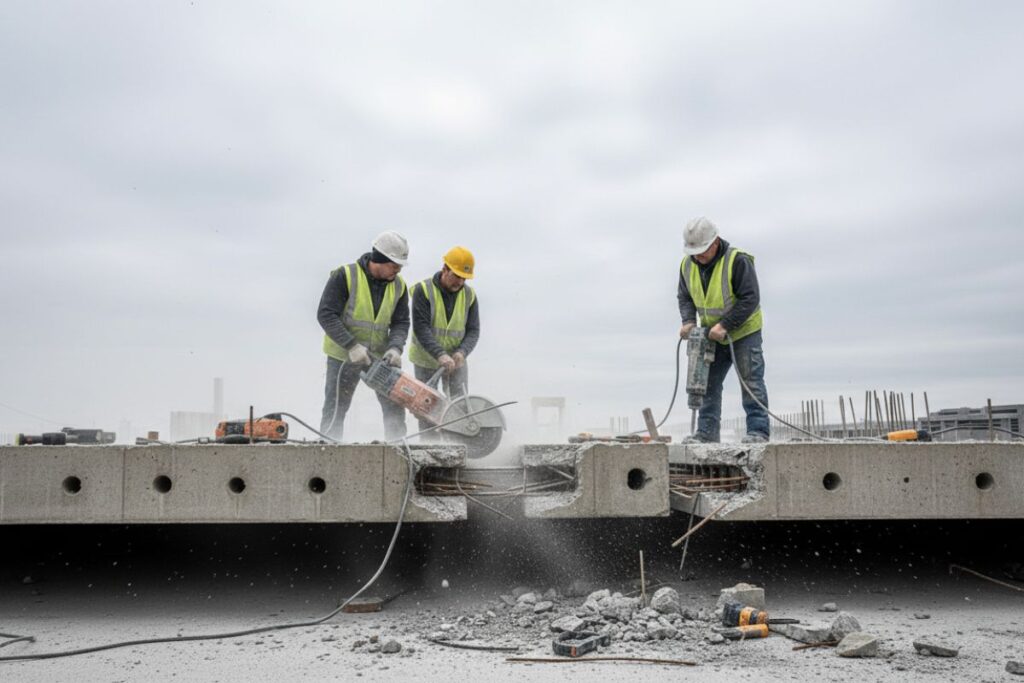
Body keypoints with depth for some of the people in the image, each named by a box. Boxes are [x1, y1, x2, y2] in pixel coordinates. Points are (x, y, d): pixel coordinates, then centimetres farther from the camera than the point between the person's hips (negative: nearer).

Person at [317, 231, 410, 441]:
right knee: (335, 411, 2)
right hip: (344, 355, -4)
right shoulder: (345, 276, -16)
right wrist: (352, 346, -26)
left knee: (395, 408, 6)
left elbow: (401, 323, 1)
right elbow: (326, 315, -19)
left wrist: (395, 348, -19)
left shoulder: (399, 286, -1)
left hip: (379, 356, 5)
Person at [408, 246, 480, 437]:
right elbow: (421, 329, -23)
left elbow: (473, 330, -4)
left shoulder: (469, 295, -4)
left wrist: (462, 352, -24)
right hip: (426, 359, -3)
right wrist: (440, 355, -34)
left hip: (456, 359, 3)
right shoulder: (423, 290, -16)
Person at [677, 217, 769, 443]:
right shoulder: (687, 265, -2)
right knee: (708, 382, 6)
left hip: (744, 331, -6)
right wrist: (688, 321, -11)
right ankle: (707, 432, 11)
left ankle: (758, 430, -2)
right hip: (713, 335, 6)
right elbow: (685, 297, 8)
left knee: (751, 381, -6)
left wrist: (724, 325, -27)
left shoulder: (737, 261, -21)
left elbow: (750, 299, -23)